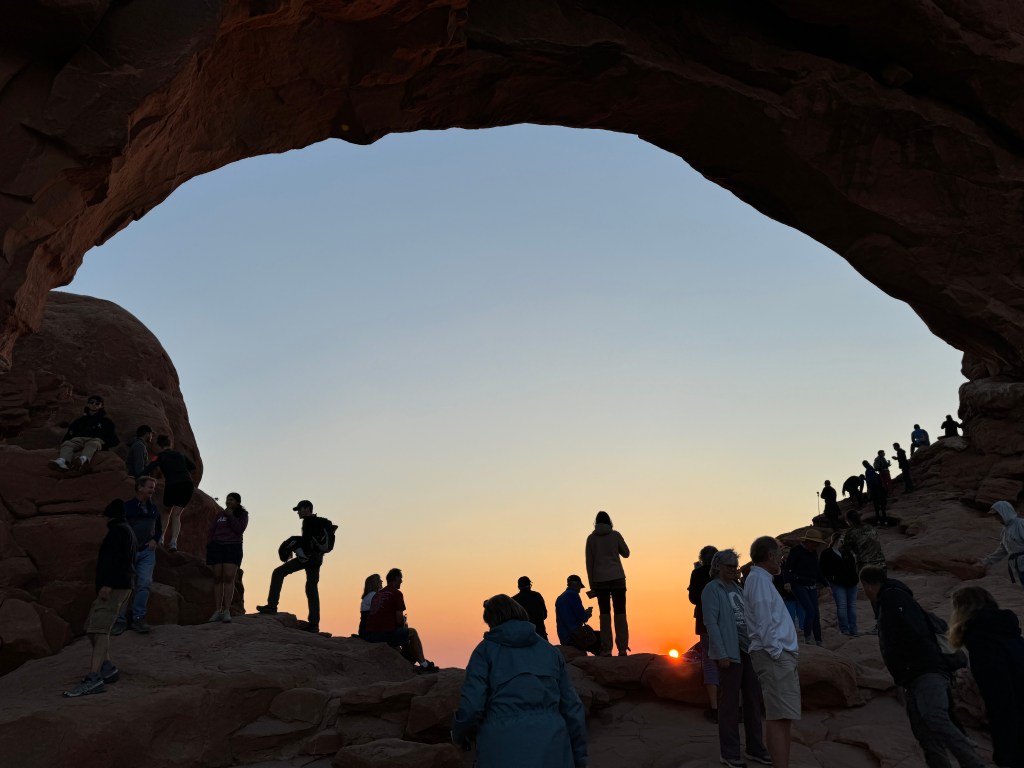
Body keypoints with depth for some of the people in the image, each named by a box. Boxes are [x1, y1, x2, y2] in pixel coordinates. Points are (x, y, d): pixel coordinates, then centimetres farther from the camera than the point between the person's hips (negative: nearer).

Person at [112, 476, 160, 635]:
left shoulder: (154, 508, 12)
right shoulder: (127, 506, -3)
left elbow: (159, 528, 23)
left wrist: (155, 540, 6)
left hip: (147, 551, 3)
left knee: (145, 583, -6)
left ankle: (139, 618, -1)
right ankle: (120, 620, 4)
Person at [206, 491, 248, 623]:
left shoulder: (243, 514, 7)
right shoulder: (220, 515, 15)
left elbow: (239, 529, -7)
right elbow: (211, 532, 13)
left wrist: (230, 516, -9)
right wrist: (208, 548, 3)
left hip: (233, 548, -3)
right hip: (217, 547, 3)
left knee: (229, 578, -13)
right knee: (218, 578, -2)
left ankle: (227, 611, -16)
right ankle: (218, 611, -1)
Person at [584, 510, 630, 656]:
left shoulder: (591, 538, 3)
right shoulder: (615, 535, 1)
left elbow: (589, 562, 3)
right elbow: (626, 553, 10)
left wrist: (591, 582, 8)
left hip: (600, 580, 1)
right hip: (617, 578, -1)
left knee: (604, 613, 3)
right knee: (620, 612, 3)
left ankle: (606, 649, -1)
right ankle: (622, 648, -1)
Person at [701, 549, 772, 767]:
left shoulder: (737, 588, 15)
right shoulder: (712, 589, -8)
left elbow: (748, 618, 16)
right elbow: (711, 622, -14)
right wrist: (722, 654, -18)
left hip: (748, 650, 8)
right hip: (730, 652, -7)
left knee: (755, 700, 13)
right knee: (730, 703, 2)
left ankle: (755, 748, 27)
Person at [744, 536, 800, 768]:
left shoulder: (763, 580, 21)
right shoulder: (759, 579, -10)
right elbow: (764, 622, -17)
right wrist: (776, 652, -16)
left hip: (782, 655, 10)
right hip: (774, 655, -10)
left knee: (783, 718, 10)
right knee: (779, 718, -13)